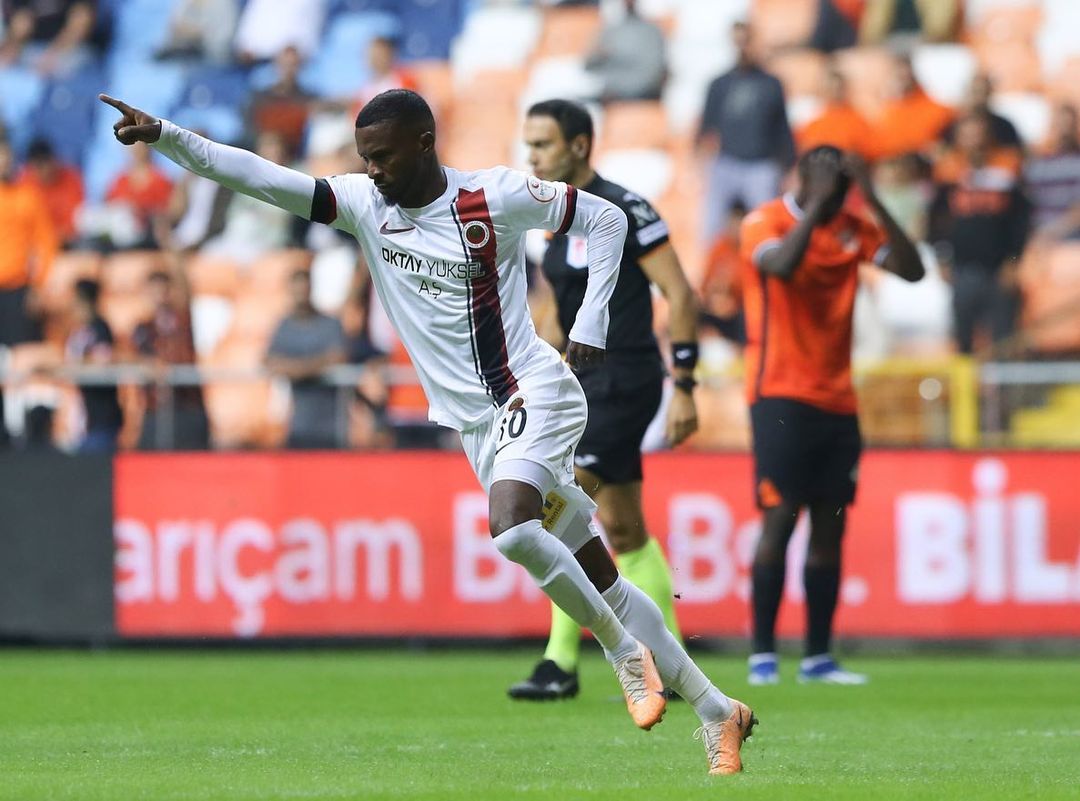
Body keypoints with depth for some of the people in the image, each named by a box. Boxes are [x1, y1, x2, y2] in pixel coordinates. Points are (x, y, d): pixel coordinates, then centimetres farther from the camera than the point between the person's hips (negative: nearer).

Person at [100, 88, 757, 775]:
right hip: (477, 426, 6)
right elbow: (259, 177, -7)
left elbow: (605, 219, 1)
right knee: (600, 582, 7)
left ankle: (626, 654, -12)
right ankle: (717, 711, 17)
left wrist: (592, 324, -6)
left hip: (534, 392, -6)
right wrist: (163, 136, -17)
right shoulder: (364, 203, 2)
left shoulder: (496, 197, -9)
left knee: (511, 529, -32)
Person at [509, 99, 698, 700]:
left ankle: (561, 664, -10)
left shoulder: (623, 210, -13)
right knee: (623, 530, 8)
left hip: (623, 380, -9)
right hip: (589, 383, 9)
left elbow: (681, 295, -14)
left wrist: (684, 386, -17)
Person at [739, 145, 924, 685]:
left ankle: (818, 657, 6)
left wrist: (872, 198, -8)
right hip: (781, 396, -5)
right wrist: (816, 205, -19)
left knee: (831, 524, 2)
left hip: (837, 398, 5)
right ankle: (763, 655, -6)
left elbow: (911, 269, -4)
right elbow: (782, 264, -27)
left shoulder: (853, 229, 9)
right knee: (780, 518, -11)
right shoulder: (766, 222, -5)